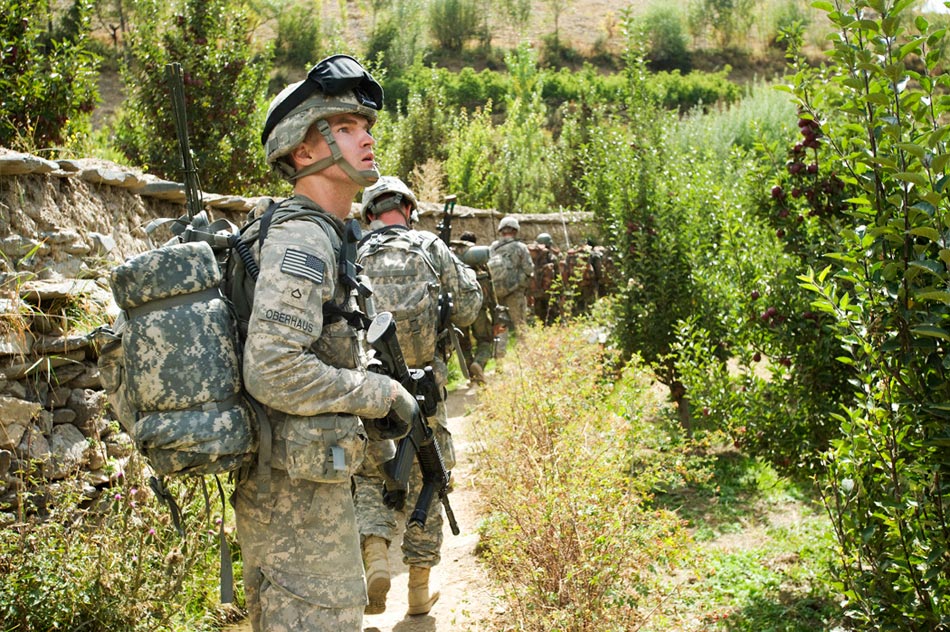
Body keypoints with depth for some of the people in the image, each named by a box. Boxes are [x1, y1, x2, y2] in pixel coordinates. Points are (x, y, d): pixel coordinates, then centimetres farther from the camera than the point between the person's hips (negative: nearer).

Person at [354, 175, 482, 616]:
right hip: (423, 387, 0)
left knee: (369, 475, 16)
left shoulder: (351, 255, 1)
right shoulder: (431, 248, -1)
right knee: (424, 482, 12)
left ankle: (374, 551, -9)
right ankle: (420, 587, 21)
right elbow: (467, 310, 2)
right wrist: (466, 274, 21)